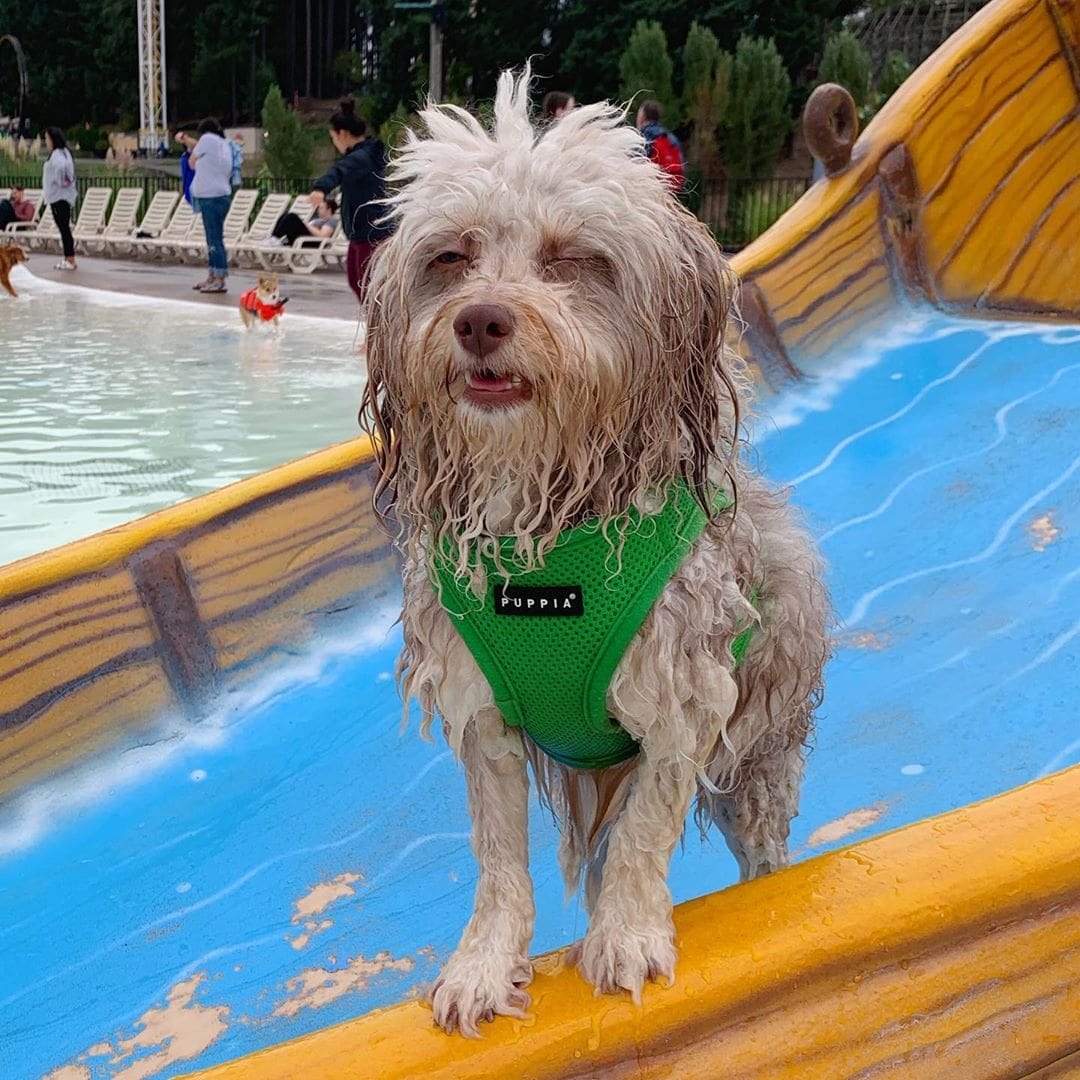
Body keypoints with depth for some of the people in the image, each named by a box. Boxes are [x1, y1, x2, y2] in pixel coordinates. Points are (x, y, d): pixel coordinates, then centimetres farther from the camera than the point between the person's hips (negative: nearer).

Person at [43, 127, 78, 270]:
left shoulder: (58, 154, -15)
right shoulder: (61, 152, 16)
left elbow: (60, 166, -35)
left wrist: (61, 182, -22)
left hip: (59, 197, -10)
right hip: (58, 196, 10)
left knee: (64, 227, -8)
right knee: (64, 228, 11)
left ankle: (70, 260, -7)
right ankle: (68, 258, 15)